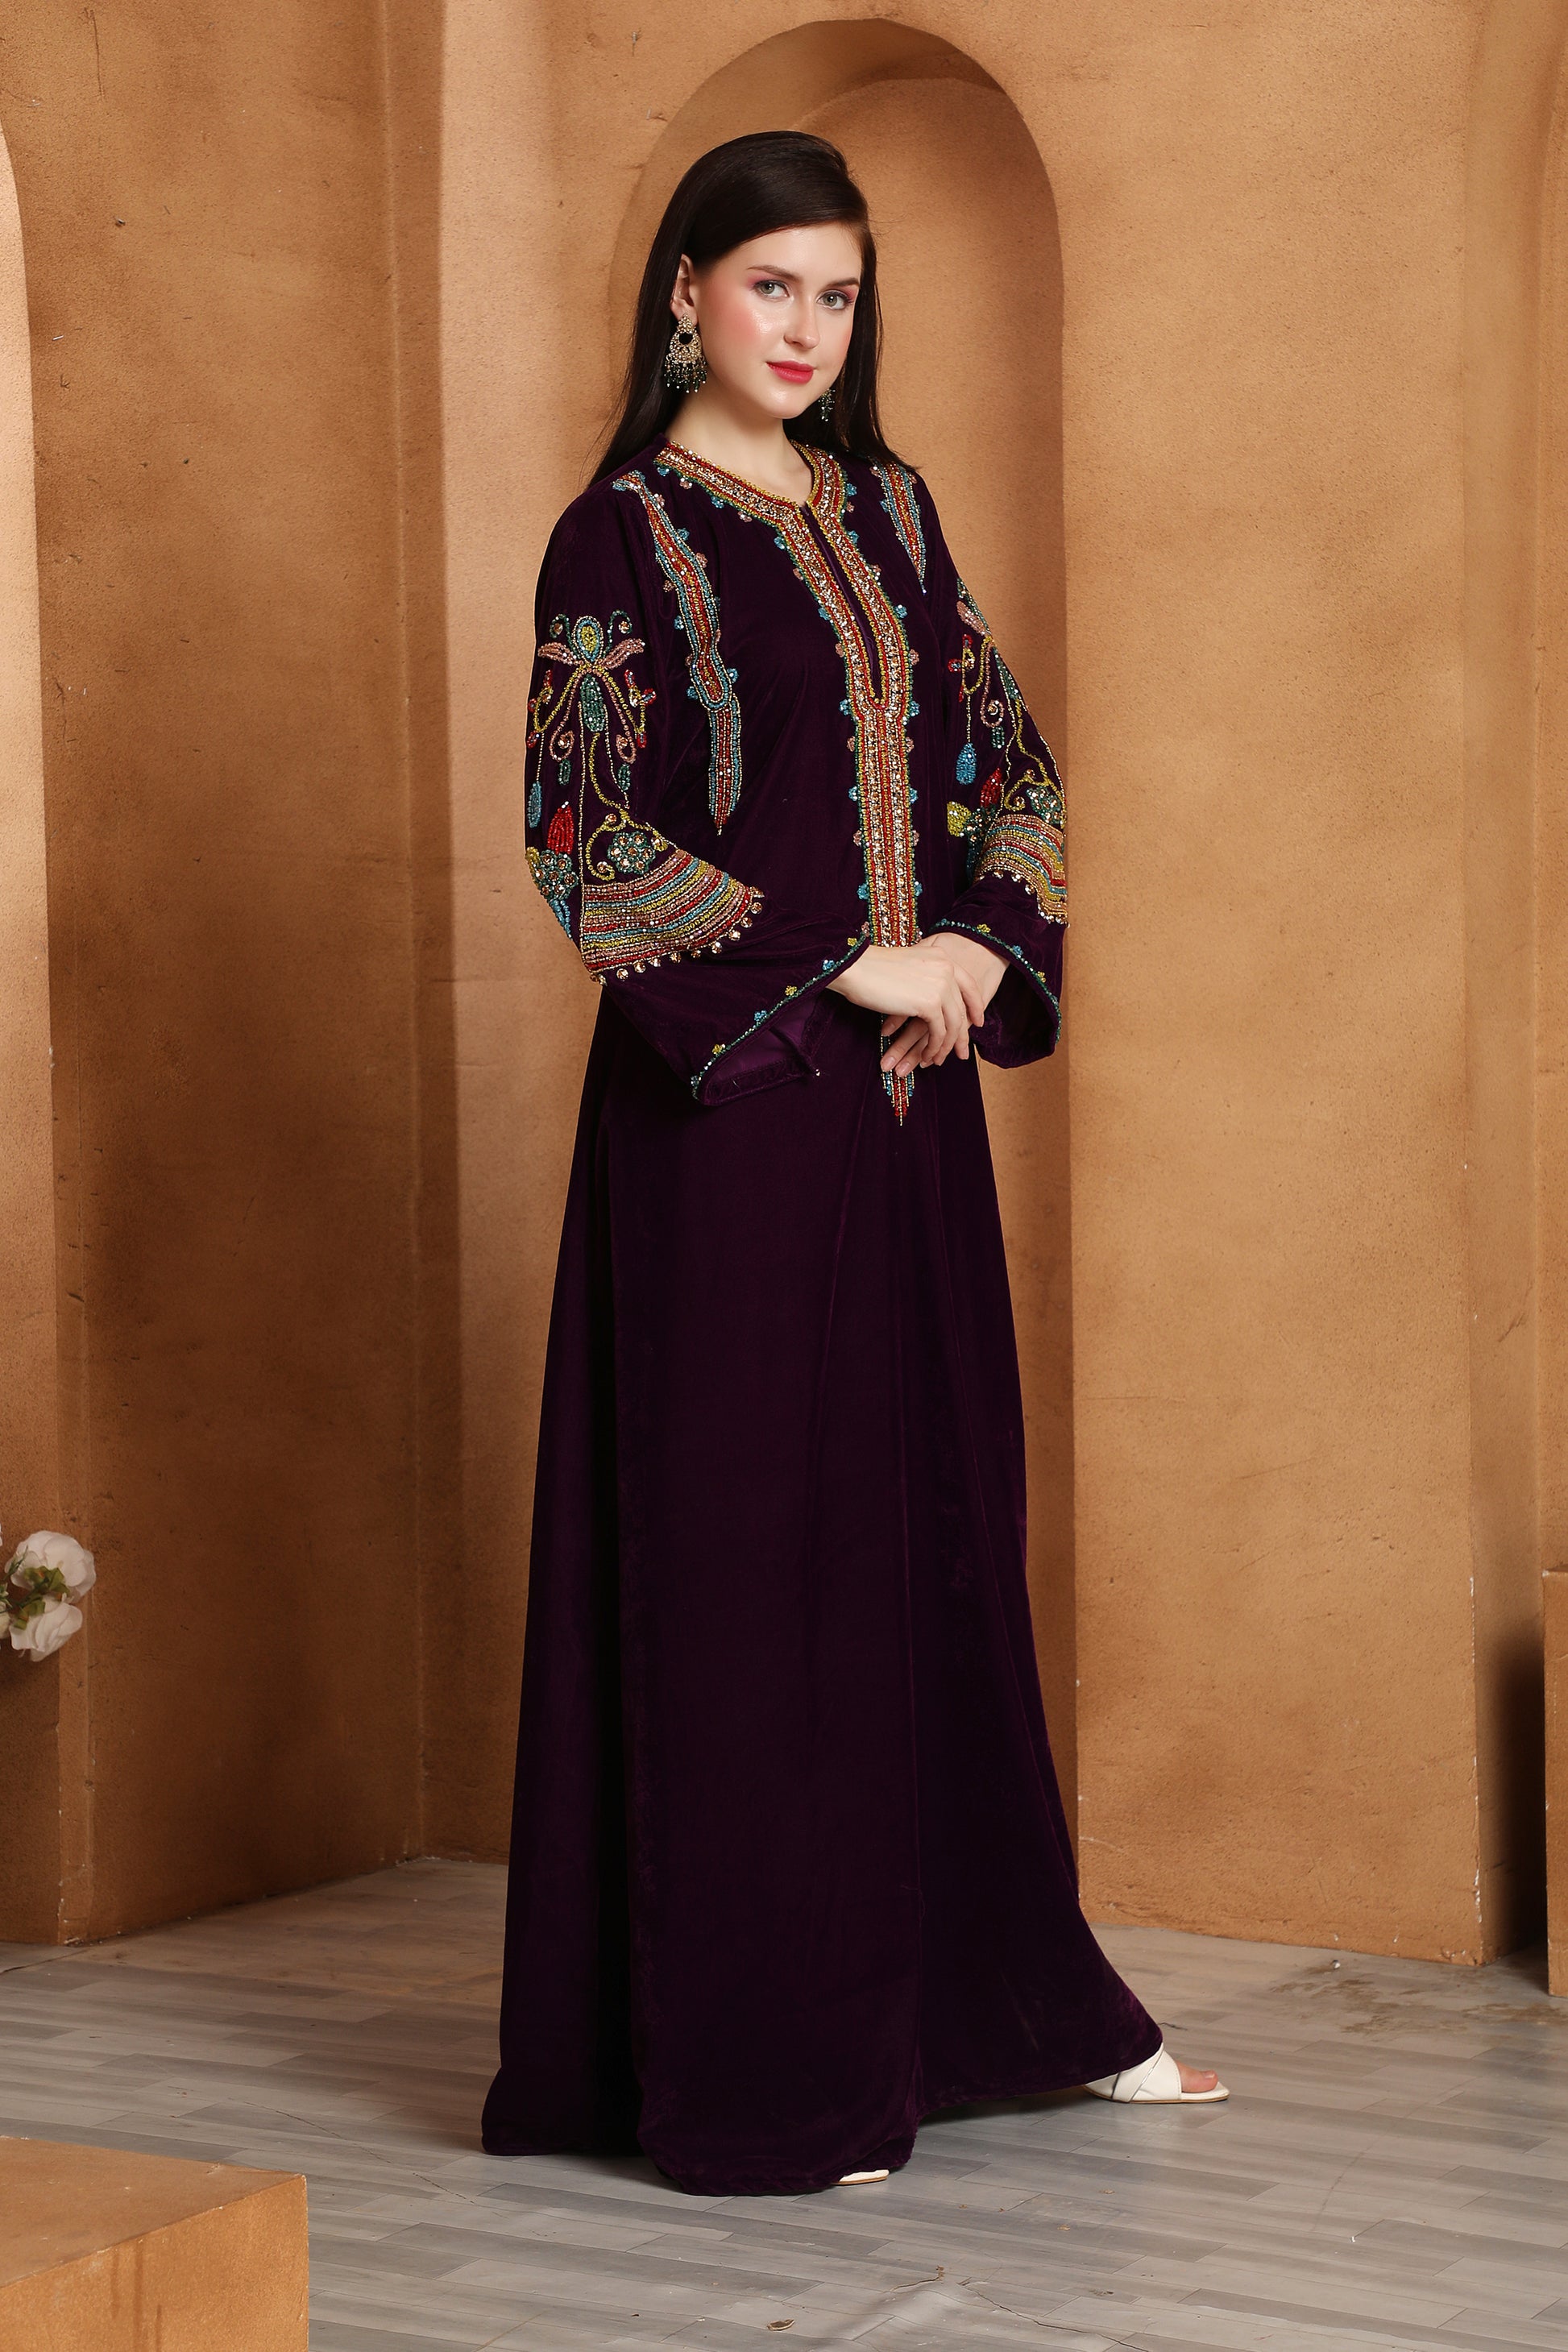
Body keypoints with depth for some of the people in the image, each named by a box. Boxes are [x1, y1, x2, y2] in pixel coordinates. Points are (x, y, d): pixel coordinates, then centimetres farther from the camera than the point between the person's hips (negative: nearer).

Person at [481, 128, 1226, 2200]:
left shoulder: (885, 512, 13)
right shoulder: (625, 536, -6)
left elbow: (1007, 758, 15)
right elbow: (589, 834, -14)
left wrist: (980, 949, -3)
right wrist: (845, 966, -15)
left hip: (906, 1092, 7)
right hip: (727, 1101, -6)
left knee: (938, 1523, 12)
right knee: (744, 1543, -2)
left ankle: (998, 1985, 24)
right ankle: (747, 2063, 6)